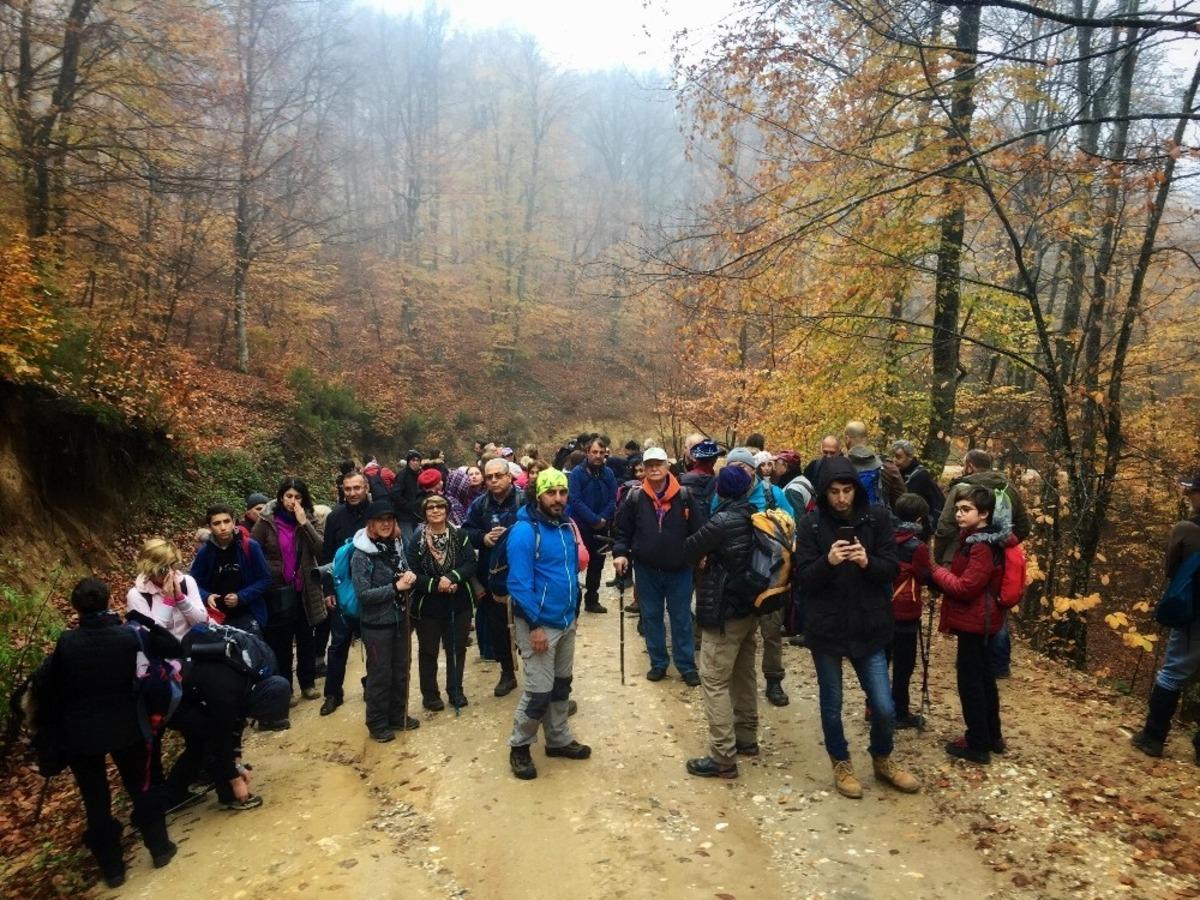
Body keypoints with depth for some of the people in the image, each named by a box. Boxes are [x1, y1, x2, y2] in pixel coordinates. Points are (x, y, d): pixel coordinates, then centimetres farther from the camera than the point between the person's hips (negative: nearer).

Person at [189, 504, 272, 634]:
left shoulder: (250, 546, -9)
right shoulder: (205, 552, -2)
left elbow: (265, 579, -5)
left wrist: (241, 597, -17)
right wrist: (206, 596, -15)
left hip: (247, 616, -2)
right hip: (217, 617, 3)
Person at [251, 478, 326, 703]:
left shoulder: (309, 520, 0)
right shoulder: (267, 522, -6)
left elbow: (322, 550, -12)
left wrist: (304, 523, -19)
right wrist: (266, 572, -8)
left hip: (304, 590, 2)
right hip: (277, 591, -2)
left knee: (306, 639, 15)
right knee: (280, 642, 8)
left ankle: (308, 683, 29)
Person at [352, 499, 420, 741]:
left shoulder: (397, 546, 2)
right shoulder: (361, 555, -15)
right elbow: (363, 594, -19)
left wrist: (410, 578, -9)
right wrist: (396, 587, -23)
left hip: (400, 619, 6)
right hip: (376, 623, -6)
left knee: (401, 670, 16)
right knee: (380, 674, 5)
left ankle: (398, 715, 33)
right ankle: (377, 724, 21)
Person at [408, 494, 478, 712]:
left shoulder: (460, 535, -4)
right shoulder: (417, 540, -9)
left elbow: (471, 563, -10)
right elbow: (412, 574, -13)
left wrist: (451, 577, -25)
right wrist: (435, 584, -23)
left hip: (459, 604, 2)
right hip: (427, 606, -1)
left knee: (457, 649, 13)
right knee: (428, 652, 12)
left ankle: (456, 691, 30)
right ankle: (430, 694, 27)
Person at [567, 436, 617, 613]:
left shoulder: (608, 473, 3)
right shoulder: (577, 472, -10)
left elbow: (613, 500, 1)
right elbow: (576, 501, -17)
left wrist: (603, 519, -14)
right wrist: (594, 519, -20)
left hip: (601, 528, 5)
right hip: (580, 526, -5)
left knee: (597, 564, 14)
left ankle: (592, 600, 26)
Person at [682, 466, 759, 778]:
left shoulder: (723, 521, -20)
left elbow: (689, 551, -10)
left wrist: (706, 558, 11)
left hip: (724, 611, -8)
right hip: (750, 606, 8)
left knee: (714, 681, -3)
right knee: (744, 674, 19)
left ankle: (723, 757, 0)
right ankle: (746, 738, 32)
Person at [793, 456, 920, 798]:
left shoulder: (877, 518, -4)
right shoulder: (812, 524, -8)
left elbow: (892, 569, -4)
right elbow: (803, 578, -10)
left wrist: (868, 562, -25)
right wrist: (827, 562, -29)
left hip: (868, 627, 1)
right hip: (826, 628, -1)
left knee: (884, 707, 7)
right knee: (832, 705, 13)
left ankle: (882, 760, 35)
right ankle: (841, 763, 37)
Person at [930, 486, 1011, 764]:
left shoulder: (982, 546, -22)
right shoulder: (977, 538, 9)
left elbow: (965, 587, -24)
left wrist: (938, 572, -12)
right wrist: (946, 574, 2)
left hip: (973, 621, -10)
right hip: (980, 620, 10)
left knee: (969, 681, 0)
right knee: (984, 677, 19)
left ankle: (977, 745, 9)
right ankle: (992, 736, 31)